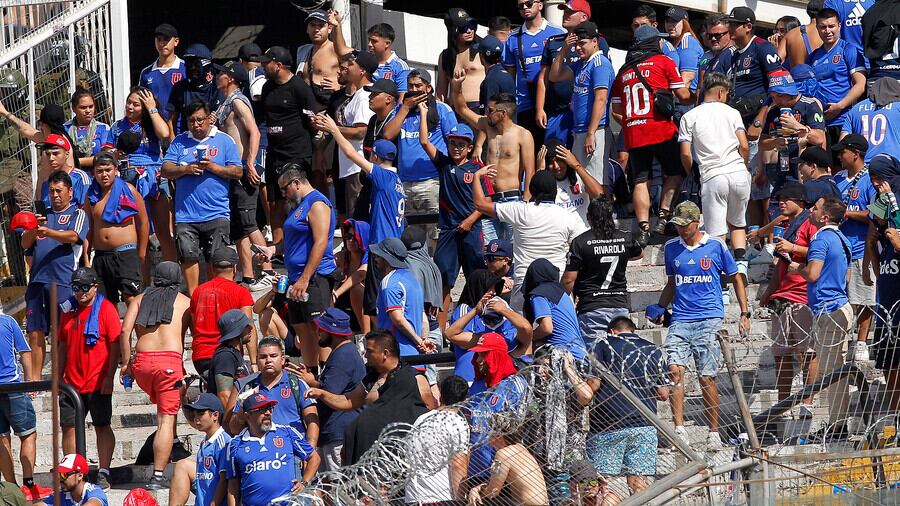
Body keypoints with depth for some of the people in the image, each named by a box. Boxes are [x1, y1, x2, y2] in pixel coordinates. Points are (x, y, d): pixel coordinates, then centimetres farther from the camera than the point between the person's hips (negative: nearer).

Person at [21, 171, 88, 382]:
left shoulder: (78, 214, 7)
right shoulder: (44, 215, 21)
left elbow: (73, 236, -13)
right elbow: (25, 244, 15)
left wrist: (48, 232, -29)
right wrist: (33, 230, -6)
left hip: (63, 281, -5)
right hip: (37, 281, 5)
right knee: (35, 333, 2)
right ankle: (33, 378, 4)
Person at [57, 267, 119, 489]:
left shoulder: (105, 309, -6)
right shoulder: (68, 310, 11)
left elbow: (115, 345, -9)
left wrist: (109, 376, -14)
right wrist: (58, 377, 14)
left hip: (98, 383, -5)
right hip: (71, 383, 5)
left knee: (102, 427, -1)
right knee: (69, 427, 4)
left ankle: (104, 473, 1)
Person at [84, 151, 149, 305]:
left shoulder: (128, 190, 0)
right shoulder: (92, 196, 11)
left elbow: (143, 222, 4)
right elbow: (88, 228, 14)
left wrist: (141, 254, 4)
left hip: (126, 253, -5)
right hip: (100, 256, 5)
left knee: (132, 299, -16)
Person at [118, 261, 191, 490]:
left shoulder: (140, 299, 18)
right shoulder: (185, 301, 14)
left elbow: (125, 330, 5)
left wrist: (125, 363, 9)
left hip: (142, 361, 3)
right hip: (170, 360, -3)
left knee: (163, 408, 29)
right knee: (167, 419, -3)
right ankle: (158, 476, -9)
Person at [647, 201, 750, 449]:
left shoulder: (716, 246, 3)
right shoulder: (671, 248, 13)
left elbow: (736, 278, 11)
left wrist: (744, 313, 6)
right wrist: (659, 307, 9)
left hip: (709, 319, -3)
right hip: (680, 319, 3)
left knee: (707, 377, -3)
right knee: (674, 370, -16)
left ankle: (714, 433, 7)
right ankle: (679, 429, -17)